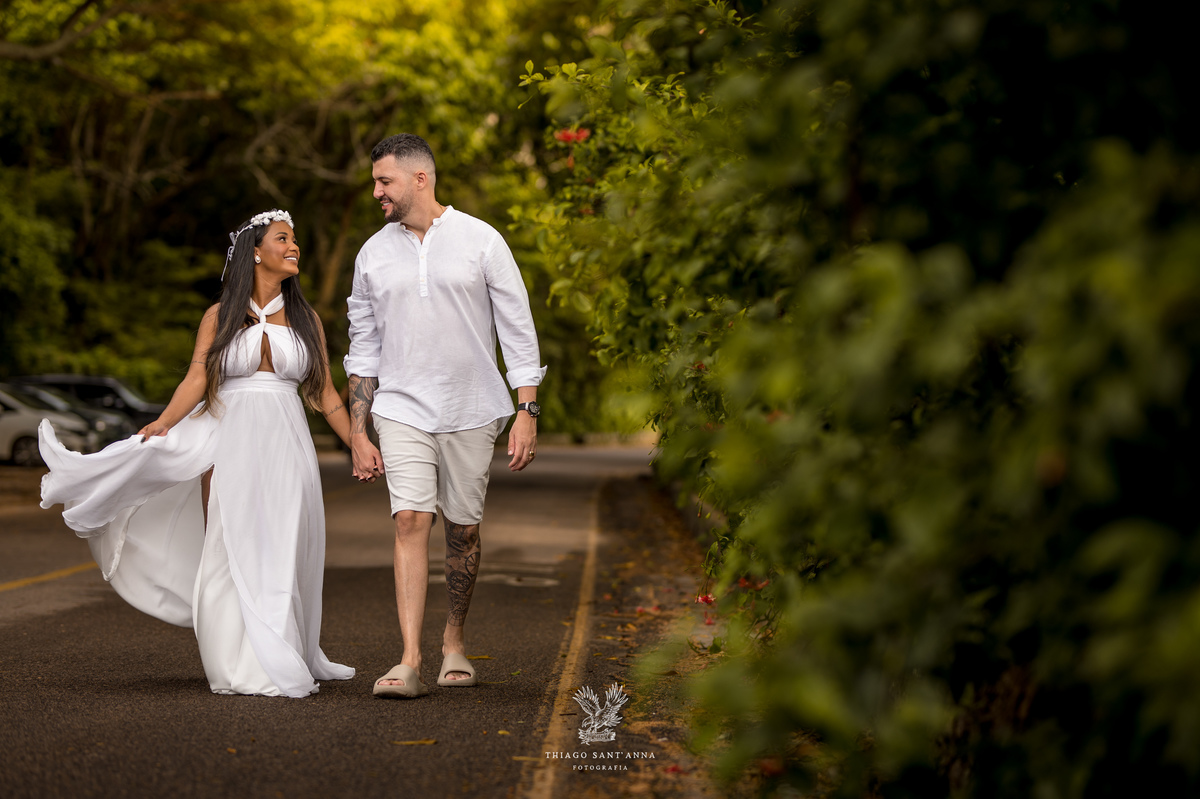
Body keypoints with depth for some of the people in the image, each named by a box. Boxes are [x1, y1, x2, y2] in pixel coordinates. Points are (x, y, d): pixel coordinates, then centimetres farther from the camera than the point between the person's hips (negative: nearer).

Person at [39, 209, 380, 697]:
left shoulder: (305, 319, 12)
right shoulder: (220, 317, 6)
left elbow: (325, 394, 13)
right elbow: (196, 380, -4)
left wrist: (358, 444, 6)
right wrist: (162, 424, -19)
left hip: (284, 446, 2)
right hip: (229, 442, -2)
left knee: (281, 555, 0)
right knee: (230, 554, -5)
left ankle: (285, 660, 10)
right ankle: (243, 666, -1)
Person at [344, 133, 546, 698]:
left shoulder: (480, 241, -1)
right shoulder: (374, 254, 7)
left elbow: (517, 329, -1)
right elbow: (364, 348, 12)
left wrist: (527, 412, -8)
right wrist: (357, 433, 9)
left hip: (470, 411, -1)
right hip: (402, 410, 1)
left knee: (463, 528, 6)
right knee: (411, 521, -14)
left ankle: (454, 641, 27)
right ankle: (409, 661, -18)